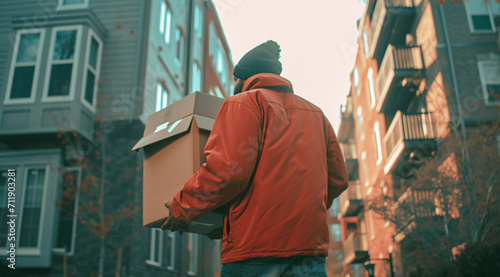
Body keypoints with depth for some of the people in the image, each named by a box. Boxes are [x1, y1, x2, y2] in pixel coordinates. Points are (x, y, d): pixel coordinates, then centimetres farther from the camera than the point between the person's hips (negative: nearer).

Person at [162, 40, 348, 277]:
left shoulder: (244, 102, 2)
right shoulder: (316, 114, 21)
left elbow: (229, 168, -14)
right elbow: (338, 179, 18)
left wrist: (182, 207, 0)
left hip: (255, 247, -6)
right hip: (311, 250, 6)